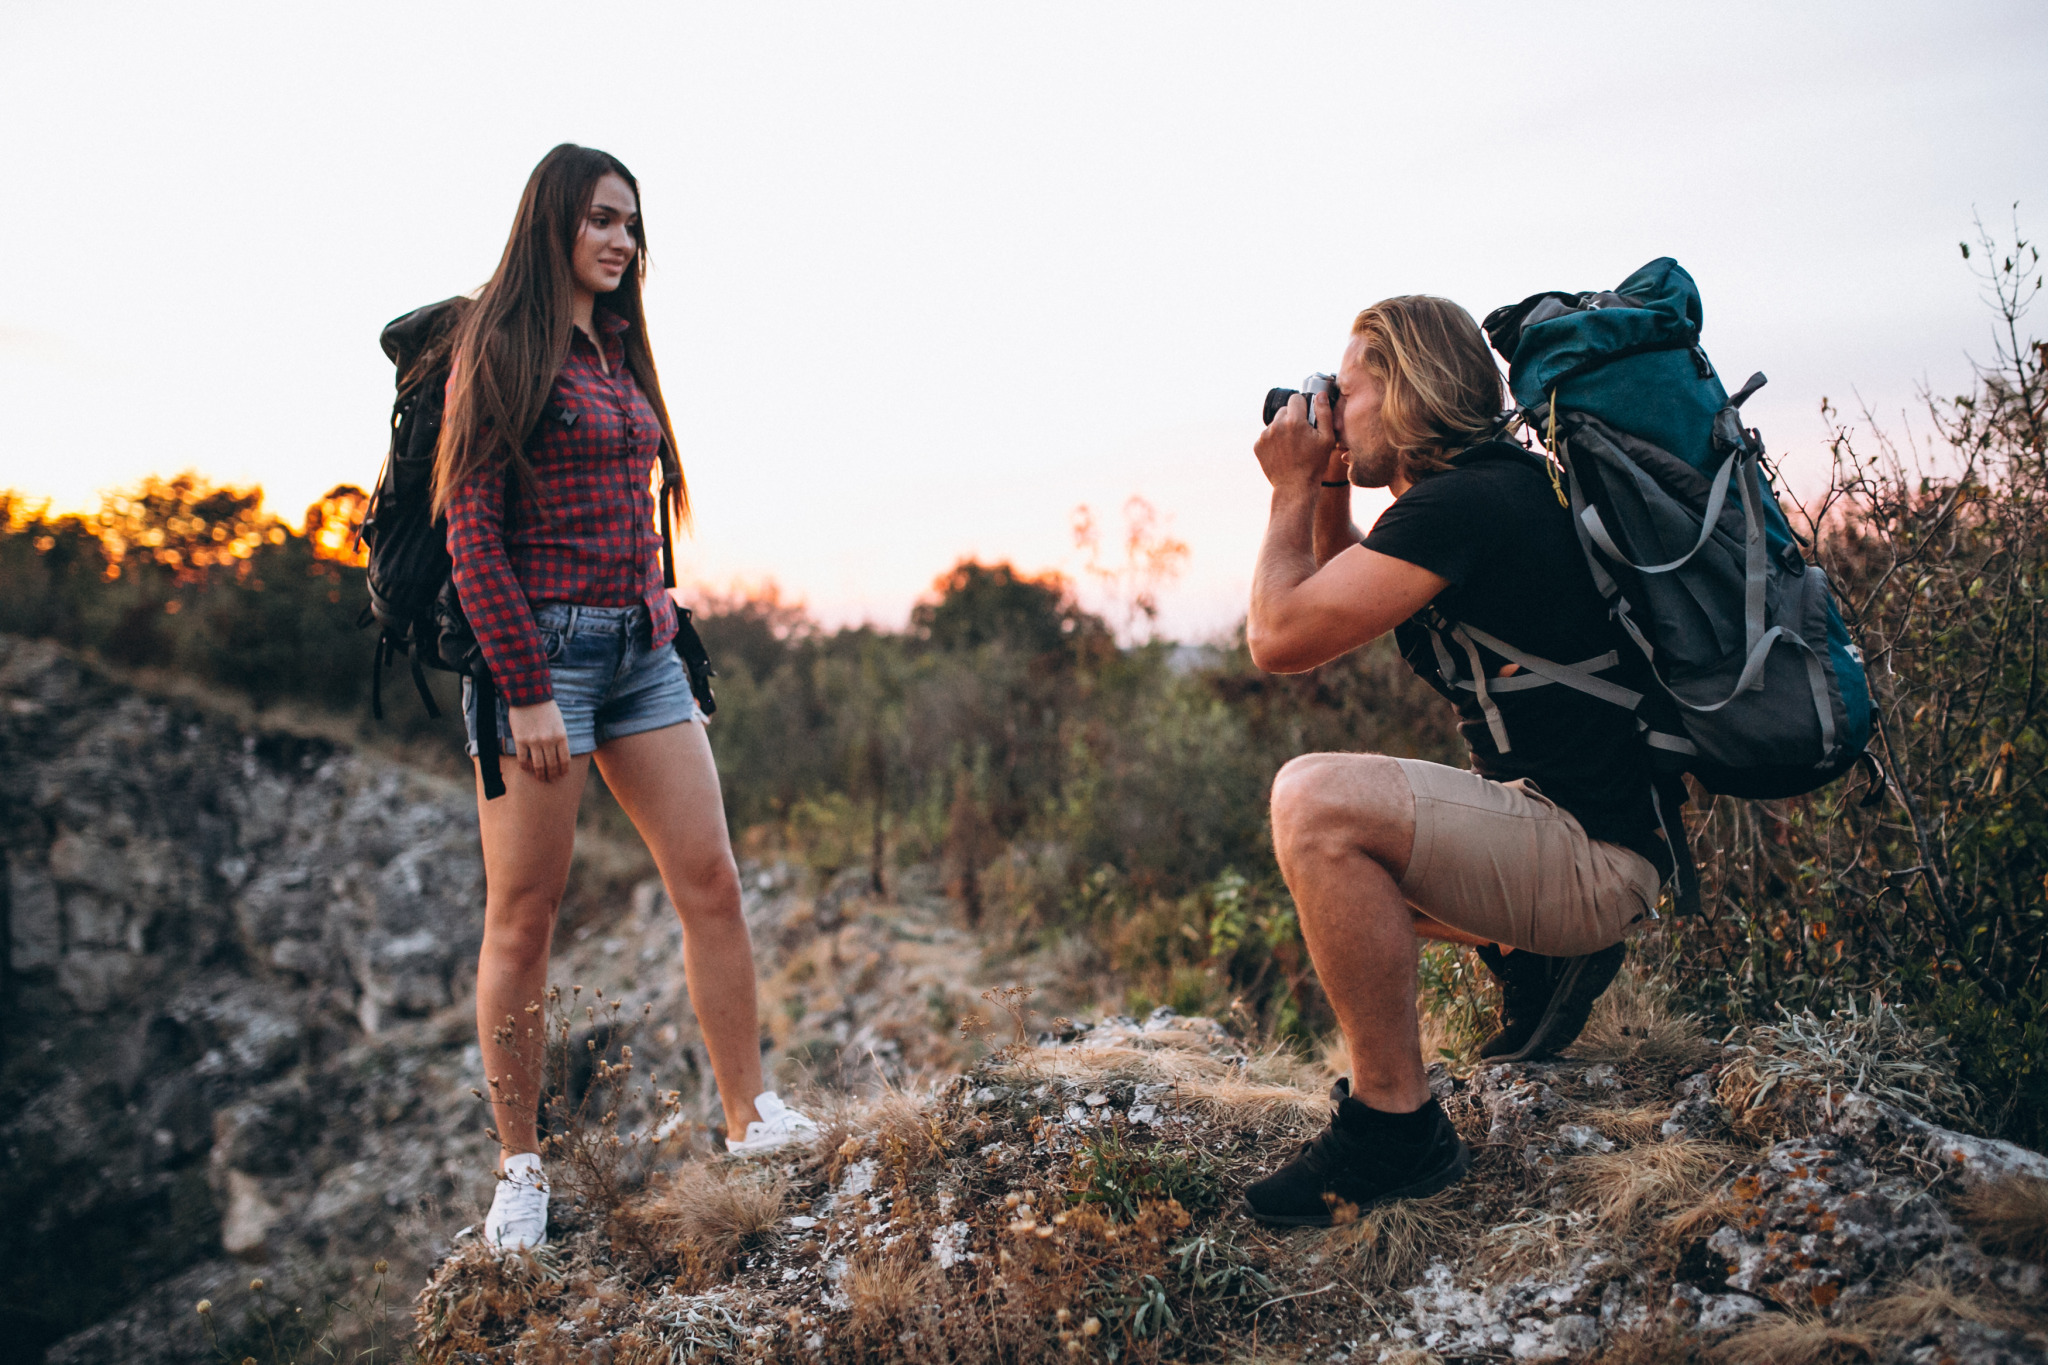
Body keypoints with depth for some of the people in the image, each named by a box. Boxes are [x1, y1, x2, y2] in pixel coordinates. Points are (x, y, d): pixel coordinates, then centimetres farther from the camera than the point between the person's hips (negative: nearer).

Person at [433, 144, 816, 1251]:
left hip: (641, 644, 7)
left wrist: (668, 634, 16)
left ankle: (753, 1119, 11)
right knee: (524, 918, 1)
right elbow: (472, 532, -11)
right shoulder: (503, 347, -5)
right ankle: (519, 1170, 13)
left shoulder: (619, 351, 18)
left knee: (711, 882, 2)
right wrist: (524, 691, -17)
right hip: (541, 643, -7)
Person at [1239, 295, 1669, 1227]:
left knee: (1317, 804, -29)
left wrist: (1293, 490, -7)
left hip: (1595, 856, -10)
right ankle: (1539, 957, 17)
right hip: (1564, 827, 10)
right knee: (1332, 848, 23)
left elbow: (1278, 639, -21)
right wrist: (1328, 491, 11)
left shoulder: (1457, 504, -19)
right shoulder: (1491, 486, 13)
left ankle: (1395, 1124, -18)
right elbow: (1332, 614, 24)